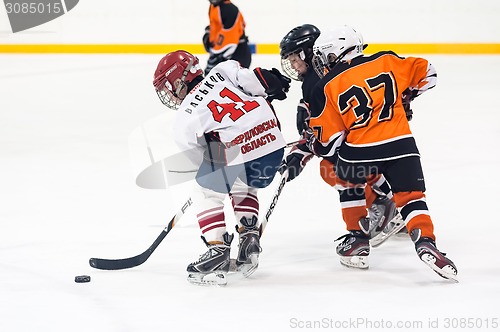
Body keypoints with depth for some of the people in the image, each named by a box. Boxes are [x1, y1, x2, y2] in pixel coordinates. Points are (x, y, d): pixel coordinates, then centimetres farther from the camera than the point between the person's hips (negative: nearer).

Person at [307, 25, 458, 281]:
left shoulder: (326, 88, 3)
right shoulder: (385, 62, 8)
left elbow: (328, 142, 3)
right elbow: (425, 73, 16)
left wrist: (309, 145, 24)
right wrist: (405, 99, 30)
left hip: (359, 152, -1)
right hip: (401, 145, 1)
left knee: (349, 183, 28)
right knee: (411, 197, 6)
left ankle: (357, 240, 26)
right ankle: (425, 243, -17)